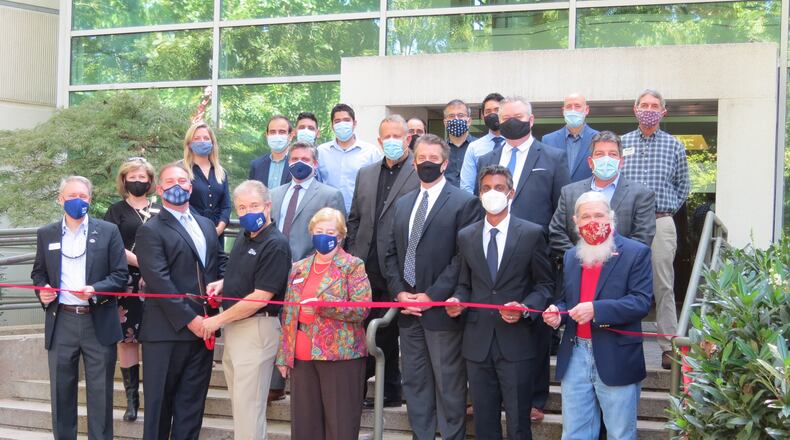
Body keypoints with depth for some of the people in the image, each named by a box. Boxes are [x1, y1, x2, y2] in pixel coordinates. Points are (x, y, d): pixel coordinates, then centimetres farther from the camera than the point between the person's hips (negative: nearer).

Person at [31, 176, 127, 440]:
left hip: (99, 323, -2)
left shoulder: (108, 231, 3)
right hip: (61, 322, 2)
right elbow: (38, 273, 16)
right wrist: (42, 290, -7)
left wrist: (95, 290, -17)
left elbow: (120, 275, -1)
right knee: (61, 393, 8)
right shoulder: (46, 234, 10)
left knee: (100, 394, 3)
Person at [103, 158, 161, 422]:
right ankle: (131, 397, 3)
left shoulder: (159, 211, 15)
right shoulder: (117, 211, 7)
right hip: (128, 283, -2)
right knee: (128, 338, -2)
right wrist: (140, 262, -16)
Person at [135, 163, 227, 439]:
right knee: (159, 402, 3)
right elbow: (159, 281, -13)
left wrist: (221, 281, -1)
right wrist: (189, 318, -17)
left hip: (201, 328, 6)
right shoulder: (151, 230, -5)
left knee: (192, 401, 10)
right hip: (167, 331, -6)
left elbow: (220, 261, 23)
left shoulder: (206, 225, 17)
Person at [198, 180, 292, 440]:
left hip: (256, 328, -9)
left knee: (248, 406, -4)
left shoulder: (275, 245, -16)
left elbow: (260, 297, -20)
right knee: (238, 402, 15)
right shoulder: (244, 238, 11)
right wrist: (222, 284, 5)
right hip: (233, 327, 9)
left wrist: (218, 320, -14)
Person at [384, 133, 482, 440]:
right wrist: (399, 292, 0)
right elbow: (392, 253, 15)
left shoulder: (463, 203, -5)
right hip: (408, 310, 6)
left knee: (449, 386, 0)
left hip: (441, 309, -6)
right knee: (415, 384, 11)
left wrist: (432, 296, -14)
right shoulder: (403, 204, 16)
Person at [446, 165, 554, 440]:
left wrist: (525, 309, -16)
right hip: (478, 342, 3)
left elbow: (545, 284, 1)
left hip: (516, 342, -3)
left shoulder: (532, 233, -1)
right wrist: (458, 300, -5)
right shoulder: (466, 236, 9)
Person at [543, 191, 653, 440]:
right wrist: (558, 313, -2)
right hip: (575, 357, 5)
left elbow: (642, 302, -14)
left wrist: (596, 309, -25)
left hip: (616, 359, -5)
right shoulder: (571, 256, 13)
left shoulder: (636, 252, -5)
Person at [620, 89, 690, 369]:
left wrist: (666, 210, 7)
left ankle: (668, 346, 2)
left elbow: (683, 185, 15)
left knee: (663, 285, -2)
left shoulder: (674, 146, 9)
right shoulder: (620, 143, 10)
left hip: (661, 223, -1)